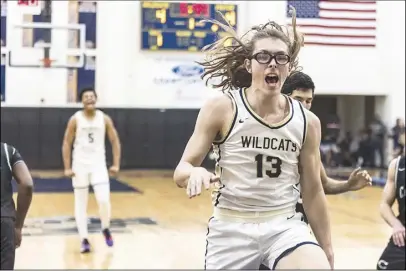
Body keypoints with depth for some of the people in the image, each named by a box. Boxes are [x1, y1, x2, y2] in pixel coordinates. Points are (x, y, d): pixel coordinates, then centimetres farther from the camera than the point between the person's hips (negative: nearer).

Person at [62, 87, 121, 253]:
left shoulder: (105, 119, 0)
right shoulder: (75, 119, -4)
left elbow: (115, 141, 5)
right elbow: (67, 143, -1)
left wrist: (116, 164, -3)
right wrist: (67, 168, -8)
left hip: (98, 165, 0)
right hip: (80, 166, 0)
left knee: (104, 200, -13)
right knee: (81, 204, 4)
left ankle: (105, 229, 15)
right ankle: (84, 240, 13)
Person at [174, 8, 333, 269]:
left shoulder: (307, 122, 1)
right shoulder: (222, 108, -7)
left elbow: (313, 192, 9)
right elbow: (181, 171, -7)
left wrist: (327, 249, 10)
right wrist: (195, 173, -30)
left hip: (284, 226, 2)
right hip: (231, 228, -1)